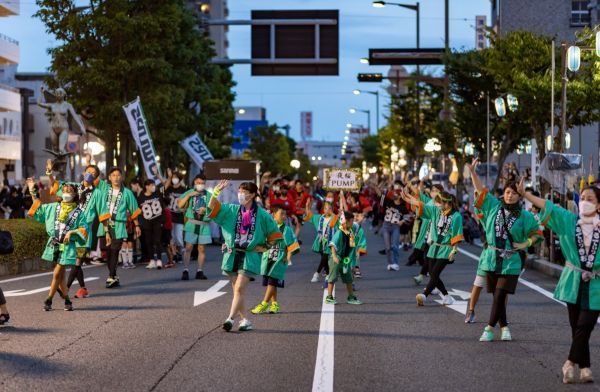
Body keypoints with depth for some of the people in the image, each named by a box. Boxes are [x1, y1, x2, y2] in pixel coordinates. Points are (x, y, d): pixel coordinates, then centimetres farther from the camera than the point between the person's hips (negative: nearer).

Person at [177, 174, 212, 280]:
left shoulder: (209, 195, 10)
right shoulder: (189, 193, 7)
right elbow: (179, 205, -3)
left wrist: (205, 209, -10)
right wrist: (189, 195, -12)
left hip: (204, 225, 2)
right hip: (192, 224, -2)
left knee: (202, 248, 4)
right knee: (188, 247, -7)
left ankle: (200, 271, 9)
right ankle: (185, 271, -8)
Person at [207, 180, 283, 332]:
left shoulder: (262, 215, 2)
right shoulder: (231, 210, 8)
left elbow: (275, 234, 10)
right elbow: (212, 208, -1)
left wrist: (264, 247, 2)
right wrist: (216, 191, -13)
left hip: (250, 256, -4)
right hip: (232, 255, 4)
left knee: (239, 288, -15)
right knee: (237, 289, 6)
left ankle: (230, 319, -22)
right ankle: (244, 320, 15)